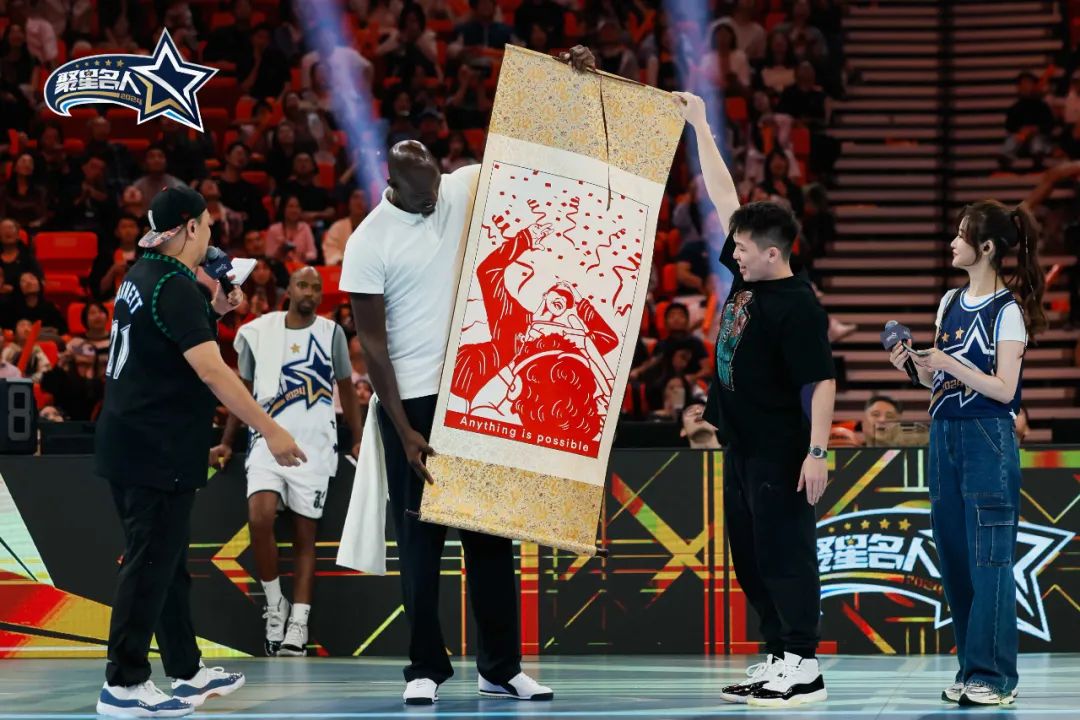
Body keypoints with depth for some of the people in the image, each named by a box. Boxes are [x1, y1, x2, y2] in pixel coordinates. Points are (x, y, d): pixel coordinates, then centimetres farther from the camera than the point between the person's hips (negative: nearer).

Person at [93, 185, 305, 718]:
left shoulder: (142, 275, 11)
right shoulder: (175, 287, -17)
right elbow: (212, 372, -25)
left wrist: (213, 311, 17)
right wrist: (270, 431, -26)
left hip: (127, 442, 10)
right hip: (156, 449, -10)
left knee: (167, 560, 16)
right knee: (151, 563, -5)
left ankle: (187, 672, 25)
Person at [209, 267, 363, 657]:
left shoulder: (331, 333, 4)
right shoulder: (259, 331, 6)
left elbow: (346, 389, 11)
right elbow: (244, 389, 15)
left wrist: (358, 440, 5)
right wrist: (226, 443, 13)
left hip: (314, 445, 0)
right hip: (268, 439, 0)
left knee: (305, 534, 0)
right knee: (260, 518, -20)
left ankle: (298, 623, 1)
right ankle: (274, 605, -4)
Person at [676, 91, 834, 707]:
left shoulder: (798, 309, -17)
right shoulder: (747, 275, 5)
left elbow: (823, 382, -18)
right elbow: (724, 197, 12)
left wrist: (818, 453, -23)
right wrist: (700, 127, 14)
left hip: (780, 455, -9)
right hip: (742, 448, 9)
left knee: (784, 555, -6)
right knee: (750, 558, 11)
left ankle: (805, 670, -2)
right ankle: (778, 661, 17)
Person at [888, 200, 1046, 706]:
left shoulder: (1007, 311, -8)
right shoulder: (950, 302, 13)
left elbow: (1003, 388, -13)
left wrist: (951, 364, -21)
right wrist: (913, 365, 0)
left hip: (988, 437, -7)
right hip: (944, 435, 7)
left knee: (988, 558, -7)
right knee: (953, 556, 8)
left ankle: (993, 677, -5)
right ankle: (971, 668, 15)